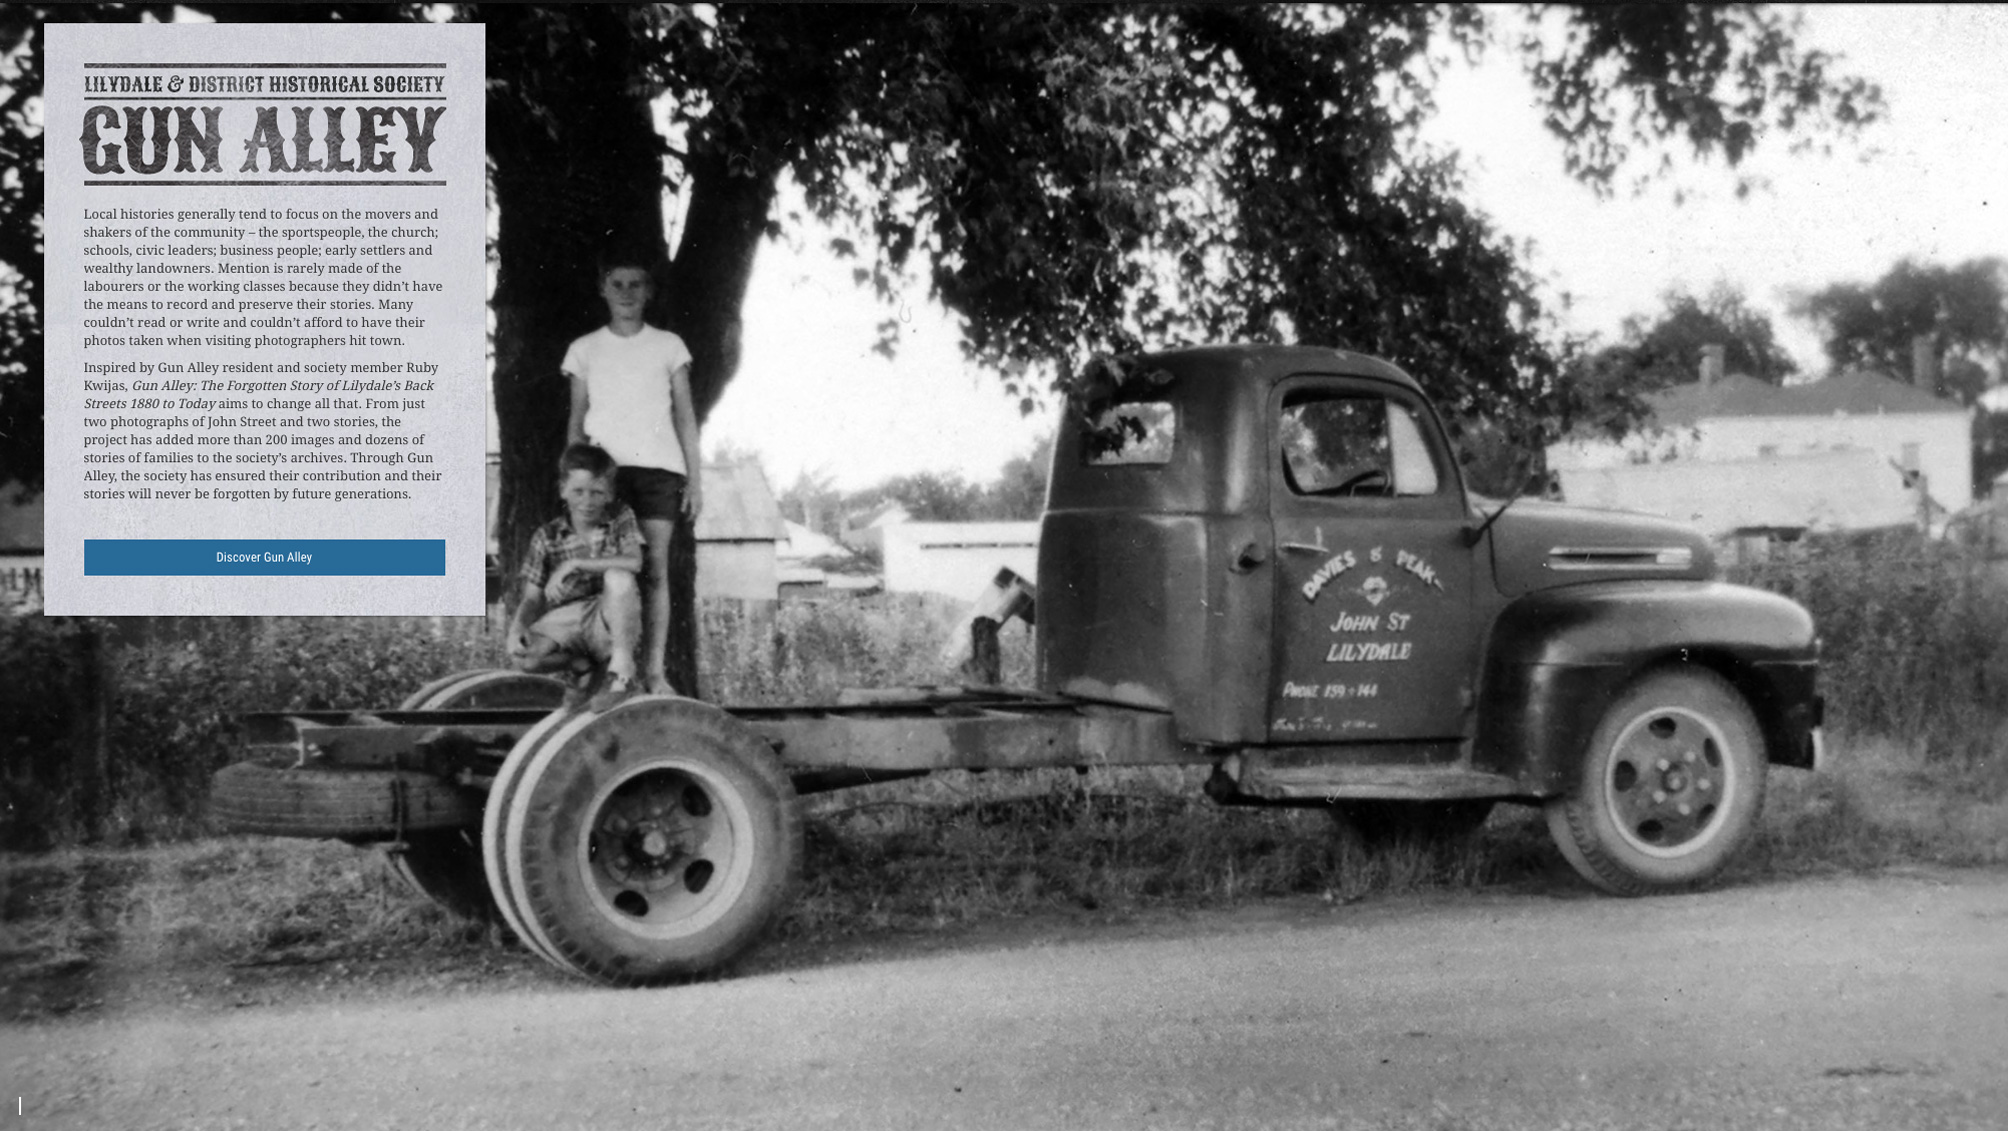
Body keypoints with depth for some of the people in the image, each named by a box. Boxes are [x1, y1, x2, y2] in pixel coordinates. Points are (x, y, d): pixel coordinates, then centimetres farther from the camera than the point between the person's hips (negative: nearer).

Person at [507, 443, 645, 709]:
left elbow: (634, 562, -17)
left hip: (610, 622, -1)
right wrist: (517, 625, -19)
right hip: (563, 624, 1)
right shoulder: (547, 537, 4)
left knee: (618, 577, -32)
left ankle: (622, 671, -24)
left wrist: (575, 564, -20)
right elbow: (532, 597, 4)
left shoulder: (621, 517, 1)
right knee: (523, 656, -30)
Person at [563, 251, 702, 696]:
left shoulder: (668, 346, 11)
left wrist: (695, 478, 4)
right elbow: (576, 421, 13)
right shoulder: (585, 350, 12)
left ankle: (655, 671, -7)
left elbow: (685, 417, 10)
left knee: (655, 568, -6)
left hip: (657, 465, 0)